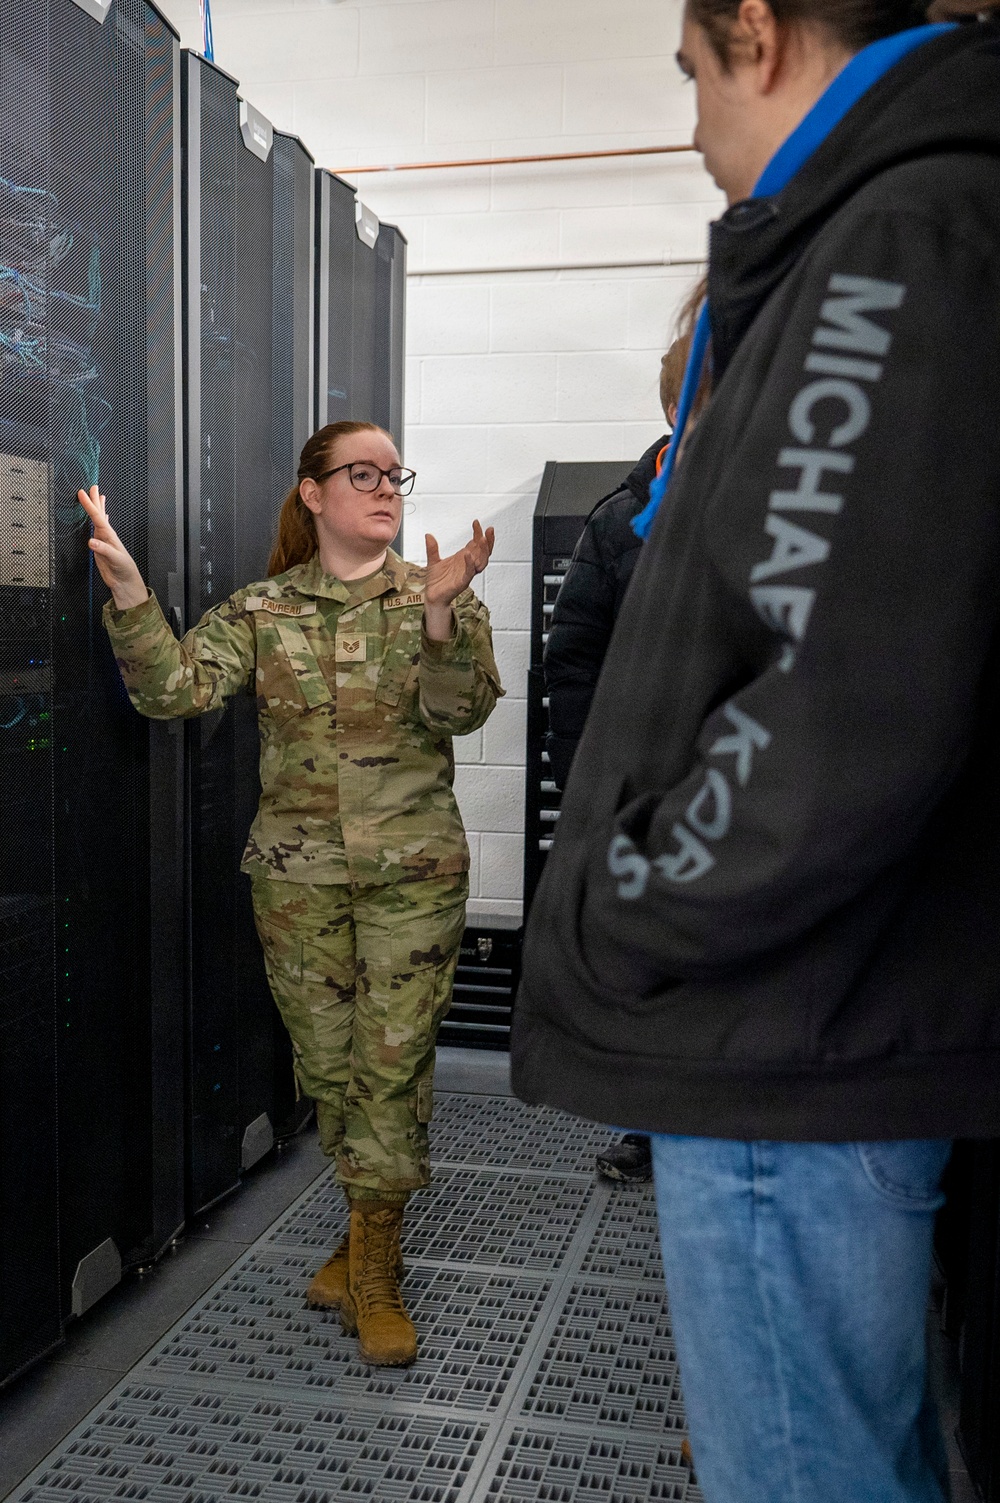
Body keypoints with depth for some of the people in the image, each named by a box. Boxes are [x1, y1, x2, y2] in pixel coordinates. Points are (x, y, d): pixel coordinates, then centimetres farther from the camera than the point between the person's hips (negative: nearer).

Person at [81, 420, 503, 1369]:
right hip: (297, 872, 2)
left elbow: (459, 712, -14)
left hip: (413, 871, -2)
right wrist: (127, 590, -22)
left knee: (394, 1063, -2)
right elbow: (176, 689, -8)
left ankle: (373, 1265, 17)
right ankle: (369, 1231, 33)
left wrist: (439, 614, -31)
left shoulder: (441, 598, 1)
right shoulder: (261, 609, 5)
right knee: (326, 1062, 11)